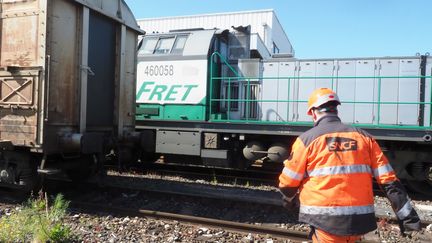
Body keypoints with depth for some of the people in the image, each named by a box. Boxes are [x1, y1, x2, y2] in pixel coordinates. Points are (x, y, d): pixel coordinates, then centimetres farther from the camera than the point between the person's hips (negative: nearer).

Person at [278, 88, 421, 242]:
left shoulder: (307, 139, -5)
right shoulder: (363, 137, 6)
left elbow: (288, 182, -1)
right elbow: (388, 179, 3)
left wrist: (290, 201, 19)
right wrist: (406, 215, 7)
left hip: (326, 220, -5)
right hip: (360, 218, 5)